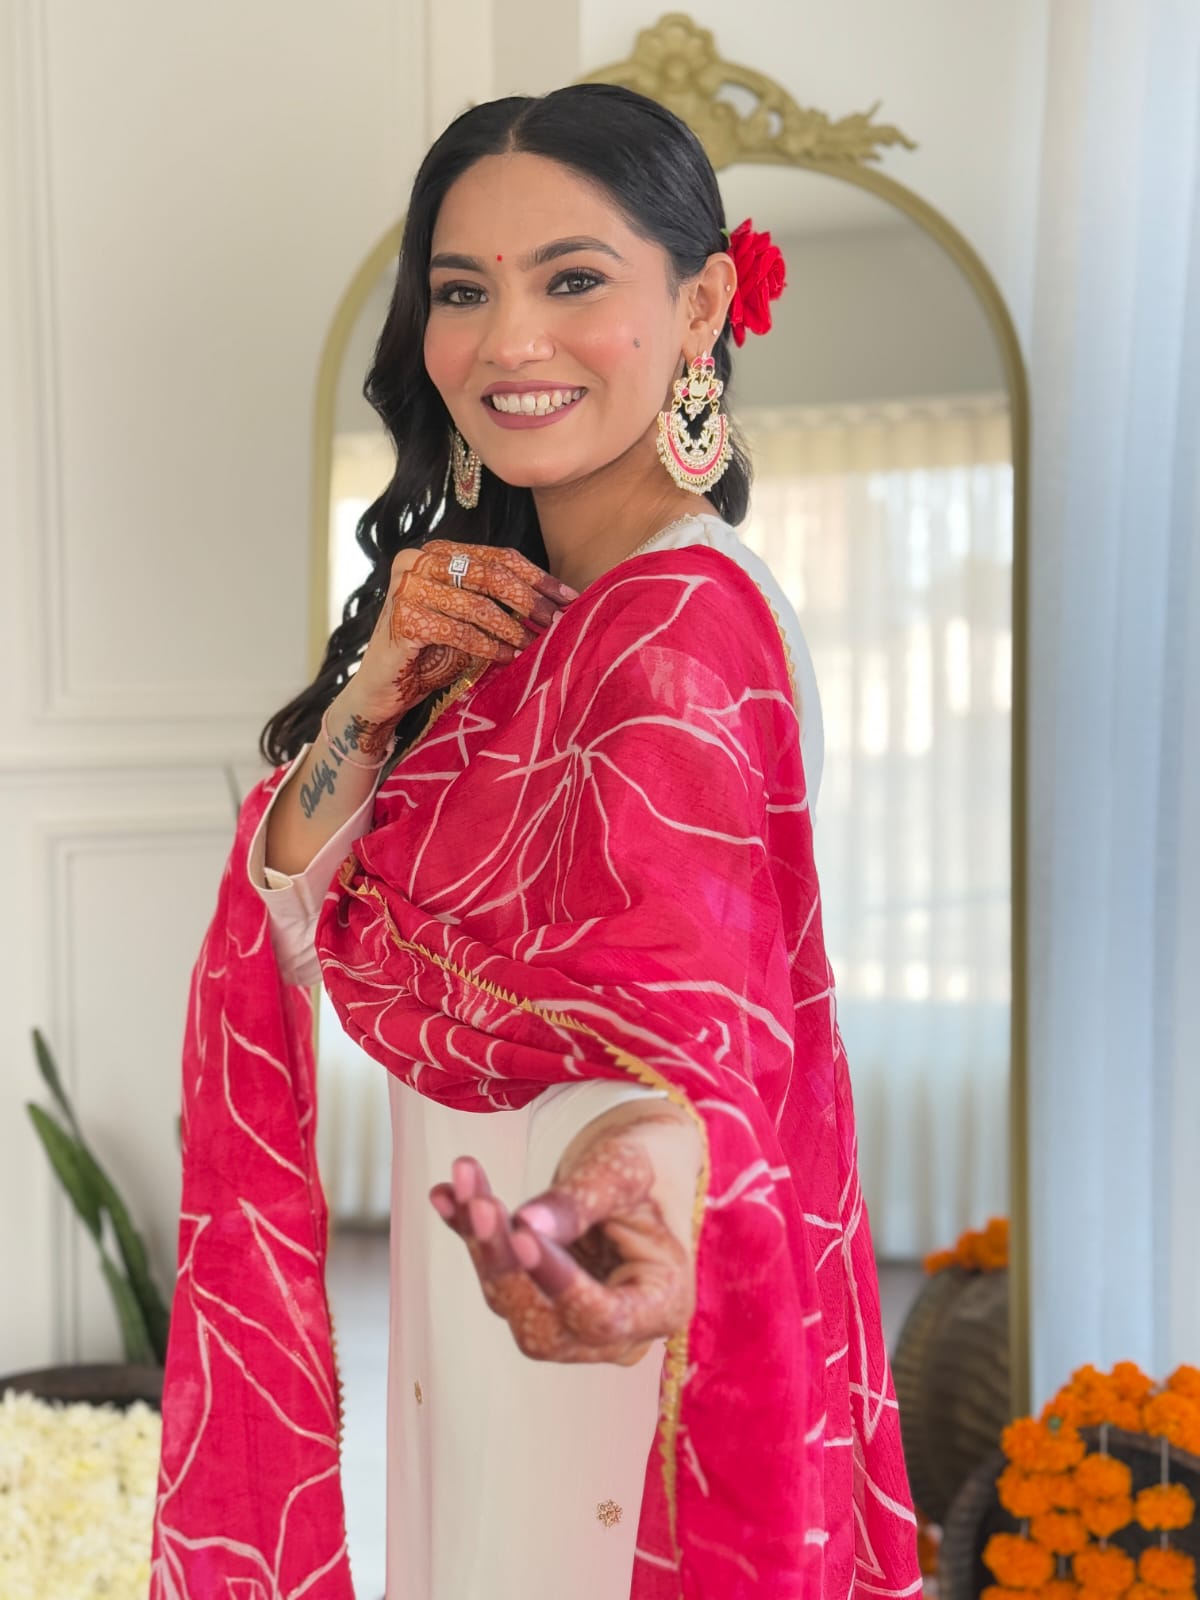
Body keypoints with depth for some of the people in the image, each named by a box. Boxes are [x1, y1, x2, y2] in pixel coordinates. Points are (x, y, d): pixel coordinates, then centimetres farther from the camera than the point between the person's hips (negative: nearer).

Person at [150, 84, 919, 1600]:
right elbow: (297, 914, 0)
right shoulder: (511, 607, 5)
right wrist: (384, 675, -16)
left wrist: (638, 1180, -58)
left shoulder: (685, 622, -22)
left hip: (572, 1340, -8)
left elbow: (683, 999, -36)